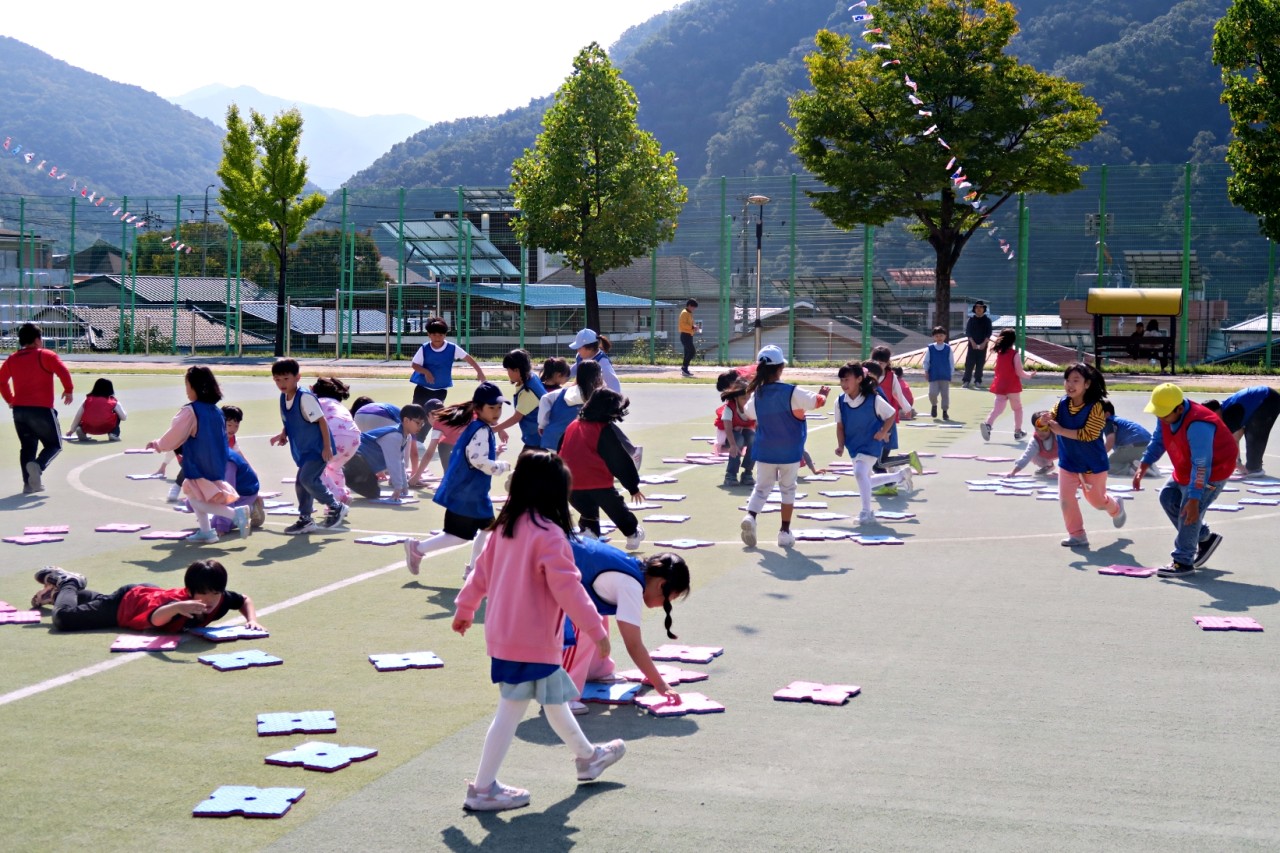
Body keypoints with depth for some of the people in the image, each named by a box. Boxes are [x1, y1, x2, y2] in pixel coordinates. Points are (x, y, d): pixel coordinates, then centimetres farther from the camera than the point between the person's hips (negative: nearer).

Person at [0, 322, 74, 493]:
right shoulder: (46, 356, -5)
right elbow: (63, 371, -18)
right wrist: (68, 390, -4)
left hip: (19, 409, 5)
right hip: (42, 409, -5)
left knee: (27, 447, 14)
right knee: (54, 444, 7)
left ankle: (28, 483, 3)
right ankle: (38, 465, -22)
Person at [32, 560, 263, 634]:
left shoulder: (221, 600, -30)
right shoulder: (180, 601, -48)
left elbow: (245, 600, -9)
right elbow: (154, 618, -68)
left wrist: (252, 620, -28)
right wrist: (177, 607, -86)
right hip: (126, 601, -7)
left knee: (101, 601, 35)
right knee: (64, 618, -13)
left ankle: (62, 589, 61)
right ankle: (66, 583, 18)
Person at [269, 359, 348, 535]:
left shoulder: (305, 397, -21)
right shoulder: (283, 398, 4)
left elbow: (322, 420, -20)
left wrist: (327, 446, -20)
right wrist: (283, 435, 3)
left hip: (318, 448, -9)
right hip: (304, 450, 9)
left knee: (307, 479, -19)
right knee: (301, 483, 10)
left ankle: (336, 507, -3)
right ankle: (305, 520, 22)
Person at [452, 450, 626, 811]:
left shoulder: (505, 527, 5)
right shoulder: (549, 534, -20)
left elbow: (482, 570, 14)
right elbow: (567, 588, -22)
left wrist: (465, 608, 26)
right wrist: (596, 629, -17)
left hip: (504, 633, 9)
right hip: (533, 641, -9)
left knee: (555, 698, 23)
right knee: (511, 712, 0)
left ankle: (588, 756, 41)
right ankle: (483, 789, 6)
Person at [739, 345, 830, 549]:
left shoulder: (757, 394, -5)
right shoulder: (792, 392, -16)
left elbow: (748, 412, 15)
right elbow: (817, 401, -6)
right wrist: (823, 394, 16)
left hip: (765, 451, 2)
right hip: (790, 452, -2)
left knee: (761, 487, 12)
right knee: (788, 489, 13)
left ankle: (750, 516, -16)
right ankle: (785, 532, 13)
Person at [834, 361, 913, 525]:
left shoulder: (874, 400, -18)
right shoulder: (840, 402, -7)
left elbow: (891, 414, -3)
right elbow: (840, 425, 1)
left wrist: (883, 432, -14)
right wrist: (841, 445, -9)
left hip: (871, 443, -6)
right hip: (853, 445, 6)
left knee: (860, 472, -26)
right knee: (865, 481, 17)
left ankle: (867, 512, -12)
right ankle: (901, 476, 40)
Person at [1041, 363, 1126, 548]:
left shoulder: (1095, 407, -24)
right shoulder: (1062, 404, -9)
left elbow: (1088, 434, -31)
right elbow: (1050, 420, -11)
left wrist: (1061, 430, -34)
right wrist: (1046, 422, -36)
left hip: (1093, 463, -4)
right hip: (1068, 462, 4)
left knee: (1097, 500, 14)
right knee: (1065, 498, -5)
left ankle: (1116, 508, 48)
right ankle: (1077, 535, 9)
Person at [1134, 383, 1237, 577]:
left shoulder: (1197, 425, -38)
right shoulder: (1166, 415, -12)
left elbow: (1201, 466, -37)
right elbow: (1158, 441, 5)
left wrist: (1194, 500, -38)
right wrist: (1143, 467, -7)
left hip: (1213, 470, -10)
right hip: (1185, 469, 10)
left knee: (1189, 513, -16)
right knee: (1168, 498, 12)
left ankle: (1183, 562, -3)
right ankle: (1205, 538, 26)